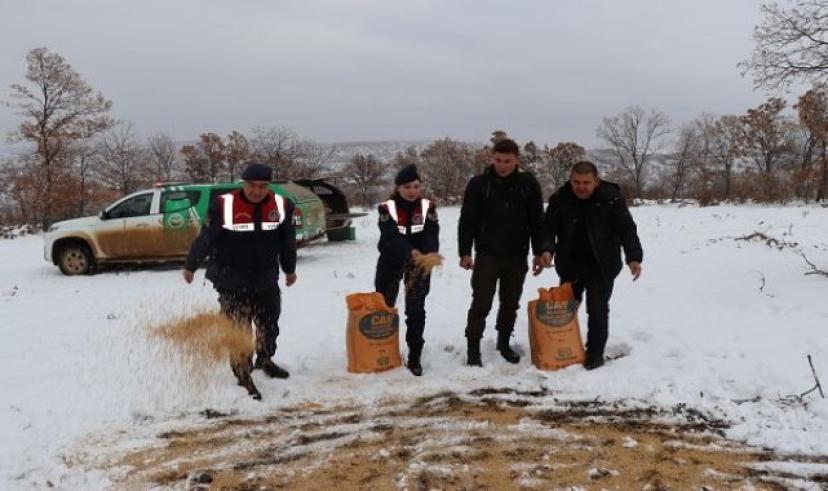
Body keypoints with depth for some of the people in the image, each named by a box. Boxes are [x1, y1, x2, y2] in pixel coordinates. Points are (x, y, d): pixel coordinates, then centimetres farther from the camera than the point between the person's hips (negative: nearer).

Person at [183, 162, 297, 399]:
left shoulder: (281, 206, -5)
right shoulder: (224, 206, -18)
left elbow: (288, 241, 9)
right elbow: (205, 238, -8)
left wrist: (290, 269, 20)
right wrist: (190, 267, 2)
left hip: (266, 278, 4)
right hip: (232, 279, -4)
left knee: (269, 323, 18)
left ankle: (265, 359, 43)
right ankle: (243, 375, 12)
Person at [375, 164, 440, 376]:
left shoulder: (427, 207, -10)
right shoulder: (387, 208, -15)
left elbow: (432, 235, -21)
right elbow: (391, 236, -30)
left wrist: (429, 256, -42)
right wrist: (411, 252, -48)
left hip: (419, 263, 0)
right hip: (391, 261, 0)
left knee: (416, 310, -2)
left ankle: (414, 358, 9)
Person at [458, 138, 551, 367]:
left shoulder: (529, 183, 0)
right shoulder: (479, 183, -6)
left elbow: (537, 221, 6)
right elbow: (467, 221, -4)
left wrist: (540, 251, 4)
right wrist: (465, 252, -8)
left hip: (517, 256, 3)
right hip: (487, 255, -2)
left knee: (510, 303, 13)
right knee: (481, 304, -1)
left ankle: (504, 343, 29)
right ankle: (473, 348, 10)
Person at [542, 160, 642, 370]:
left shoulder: (611, 198, -12)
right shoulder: (560, 199, -6)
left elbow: (627, 229, -10)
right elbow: (549, 228, -6)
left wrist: (633, 257, -21)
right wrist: (547, 249, -25)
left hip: (601, 267, -3)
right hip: (570, 265, 3)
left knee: (597, 310, -1)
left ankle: (595, 354, 13)